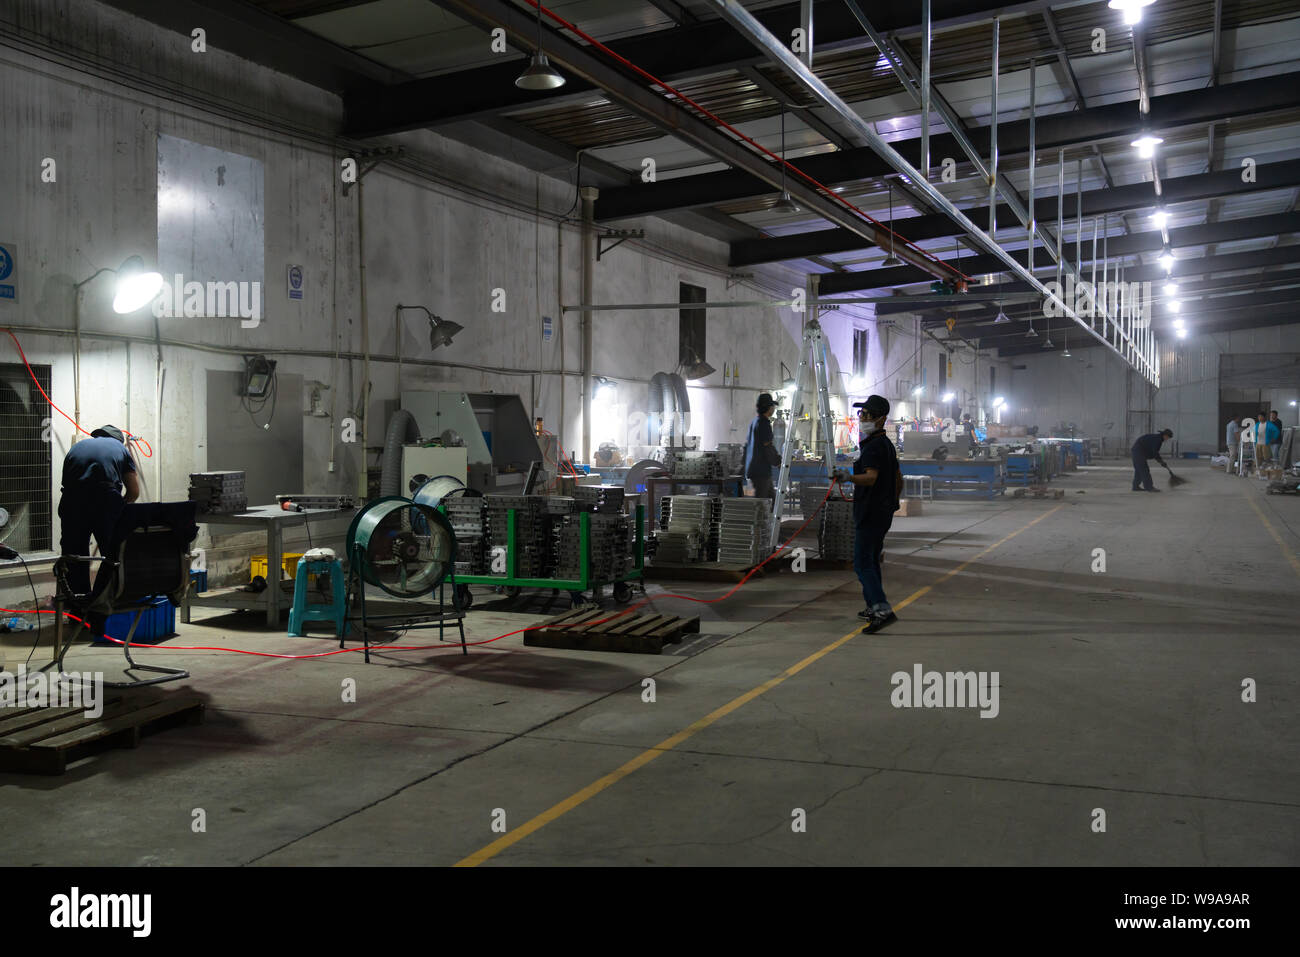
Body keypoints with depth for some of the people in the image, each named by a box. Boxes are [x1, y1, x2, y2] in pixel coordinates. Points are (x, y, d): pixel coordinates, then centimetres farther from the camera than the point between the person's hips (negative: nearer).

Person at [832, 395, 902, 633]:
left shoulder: (873, 445, -16)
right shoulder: (887, 444, 16)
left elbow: (870, 477, -31)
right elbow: (899, 479, 23)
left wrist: (848, 477, -45)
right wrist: (891, 502, 30)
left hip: (870, 513, -10)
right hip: (884, 511, 10)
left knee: (862, 563, -12)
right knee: (872, 560, 20)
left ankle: (883, 610, -21)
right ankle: (873, 606, 29)